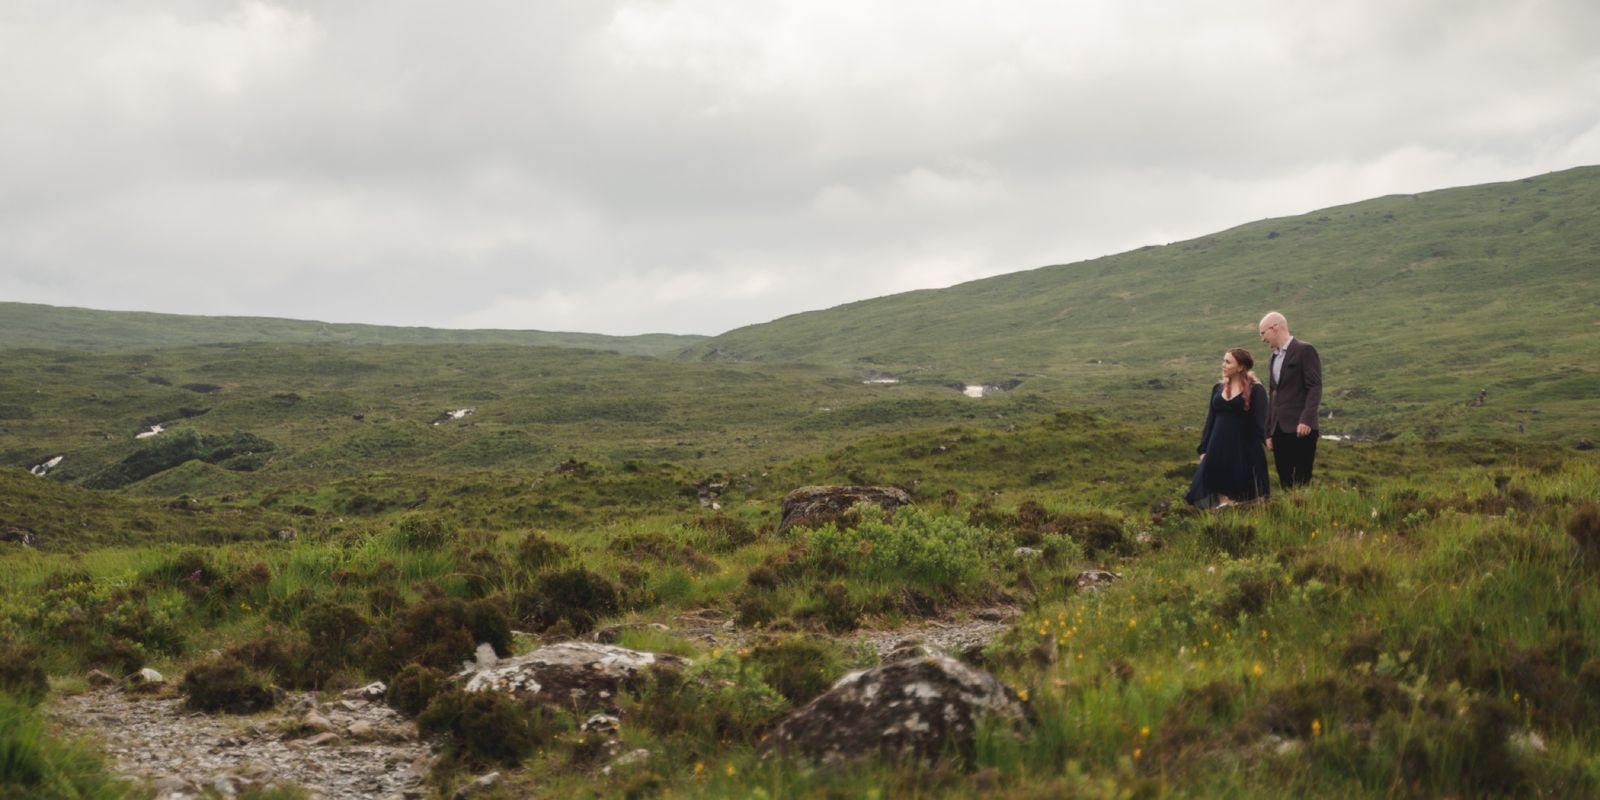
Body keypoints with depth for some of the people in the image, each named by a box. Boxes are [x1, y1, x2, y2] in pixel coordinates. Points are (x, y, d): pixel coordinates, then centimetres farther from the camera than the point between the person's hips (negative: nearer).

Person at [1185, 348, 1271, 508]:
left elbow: (1260, 423, -8)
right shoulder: (1218, 388, 12)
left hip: (1244, 450, -5)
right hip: (1218, 449, 5)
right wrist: (1204, 449, 10)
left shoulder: (1255, 389, -5)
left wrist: (1261, 447, -15)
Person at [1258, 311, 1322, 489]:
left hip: (1300, 429, -7)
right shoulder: (1275, 356, 20)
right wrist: (1269, 431, 19)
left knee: (1301, 483, -9)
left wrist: (1306, 420, -23)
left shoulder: (1304, 350, -4)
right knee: (1286, 484, 5)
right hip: (1279, 430, 7)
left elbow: (1315, 388, -11)